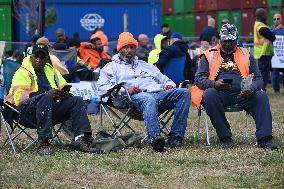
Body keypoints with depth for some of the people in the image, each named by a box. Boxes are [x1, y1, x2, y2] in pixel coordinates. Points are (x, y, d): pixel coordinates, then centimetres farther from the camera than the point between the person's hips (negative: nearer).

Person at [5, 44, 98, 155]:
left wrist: (64, 94, -5)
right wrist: (47, 94, -24)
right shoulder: (22, 73, 4)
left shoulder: (52, 71, 24)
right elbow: (19, 96, -12)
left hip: (51, 110, 6)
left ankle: (81, 139, -28)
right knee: (46, 98, -36)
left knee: (77, 101, -12)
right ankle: (43, 143, -40)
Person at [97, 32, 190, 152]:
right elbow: (102, 88, 7)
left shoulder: (145, 65, 39)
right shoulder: (112, 67, 23)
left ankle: (175, 137, -33)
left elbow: (163, 79, 38)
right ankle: (154, 138, -64)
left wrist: (169, 85, 11)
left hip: (160, 92, 5)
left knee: (184, 93, -23)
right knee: (149, 99, -43)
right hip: (135, 97, -5)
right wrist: (125, 90, -9)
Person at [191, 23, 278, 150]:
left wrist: (251, 89, -12)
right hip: (219, 93, -2)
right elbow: (199, 78, 3)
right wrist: (214, 84, -19)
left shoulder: (246, 55, 20)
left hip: (242, 94, 2)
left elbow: (258, 78, 13)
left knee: (261, 96, -26)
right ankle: (225, 138, -30)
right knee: (209, 94, -36)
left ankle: (264, 139, -32)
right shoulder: (209, 55, 14)